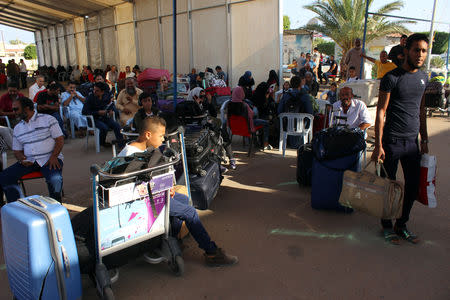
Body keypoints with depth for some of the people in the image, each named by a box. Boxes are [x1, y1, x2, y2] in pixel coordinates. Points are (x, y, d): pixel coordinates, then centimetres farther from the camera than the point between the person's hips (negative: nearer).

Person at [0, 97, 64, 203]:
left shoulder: (48, 119, 2)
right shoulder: (17, 128, 18)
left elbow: (60, 139, -3)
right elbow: (17, 150, 20)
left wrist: (53, 157, -17)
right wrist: (22, 159, -4)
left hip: (48, 159, -5)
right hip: (28, 161, 5)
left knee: (55, 179, -35)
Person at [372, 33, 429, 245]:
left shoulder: (423, 77, 11)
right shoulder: (392, 78, -9)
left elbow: (421, 110, 19)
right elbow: (381, 112, -11)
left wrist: (424, 140, 17)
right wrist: (378, 145, -15)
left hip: (413, 142, 6)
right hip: (392, 142, -6)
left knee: (413, 187, 11)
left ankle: (402, 225, 29)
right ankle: (387, 226, 24)